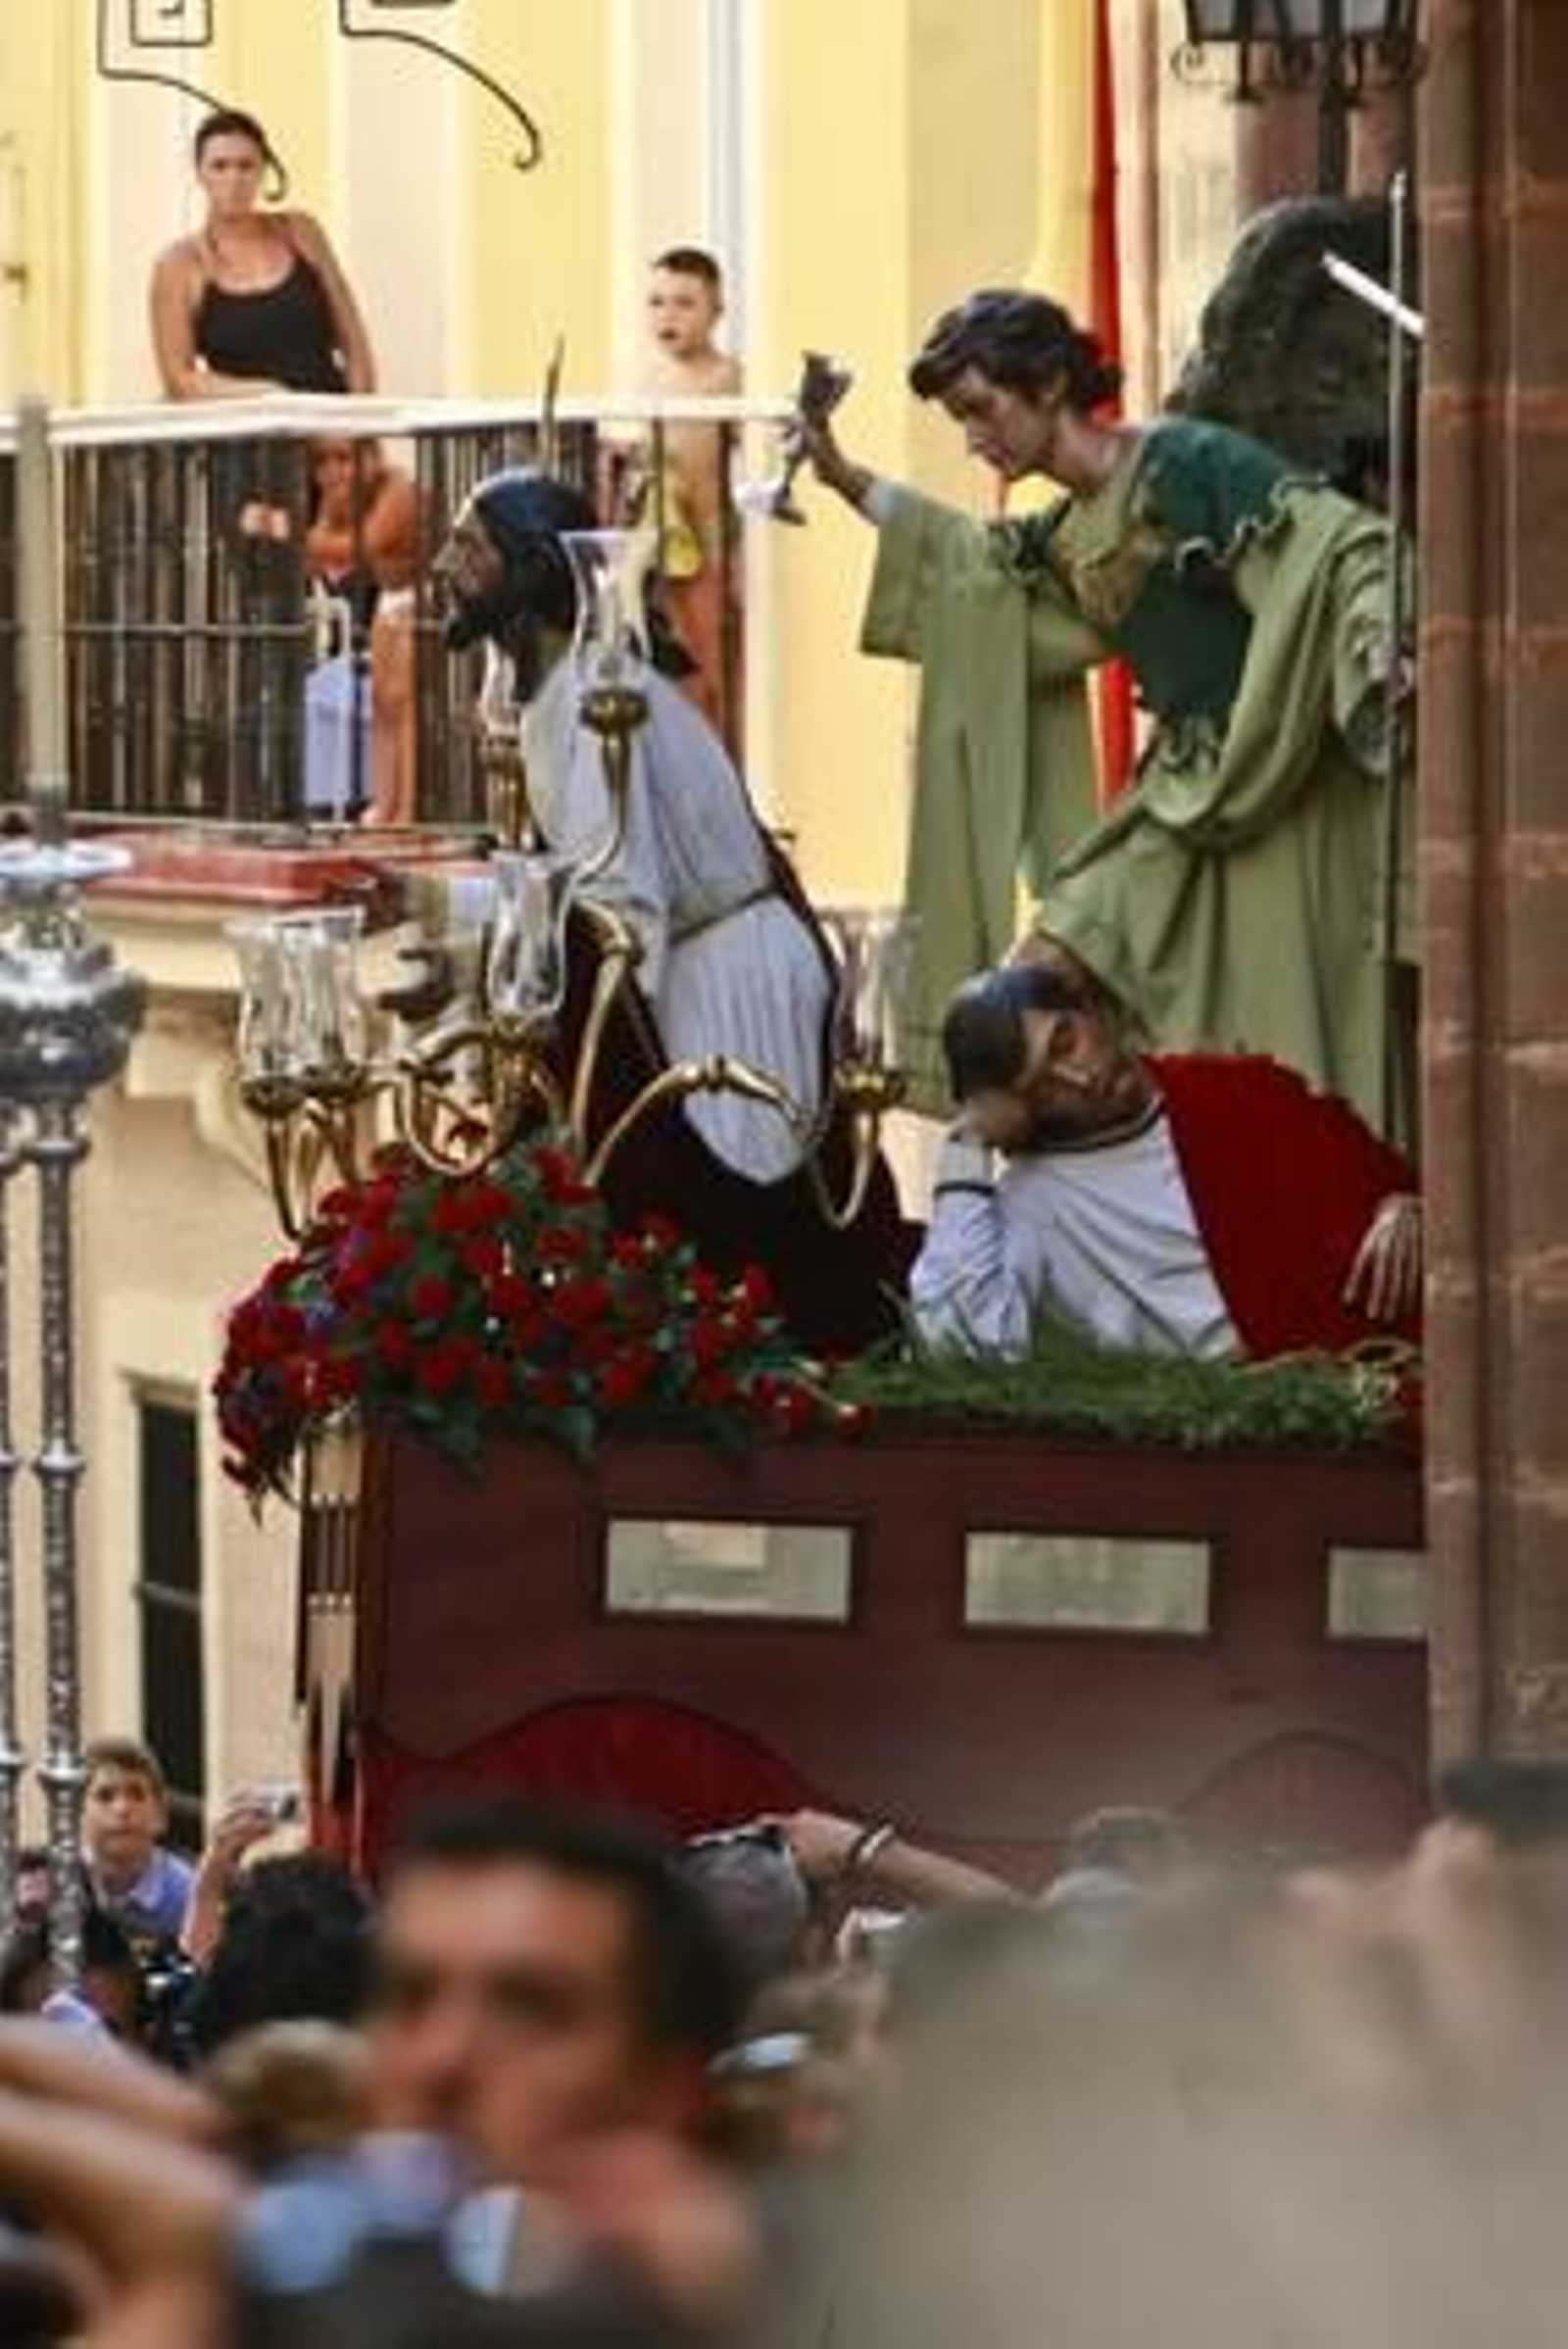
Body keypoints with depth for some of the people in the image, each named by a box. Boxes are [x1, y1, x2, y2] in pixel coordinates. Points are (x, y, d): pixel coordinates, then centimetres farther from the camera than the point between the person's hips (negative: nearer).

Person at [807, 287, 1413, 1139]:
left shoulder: (1188, 465, -14)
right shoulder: (1067, 538, 10)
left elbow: (1341, 545, -22)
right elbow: (978, 562, 31)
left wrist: (1381, 641, -40)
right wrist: (844, 479, 27)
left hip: (1267, 804, -8)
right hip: (1177, 808, 8)